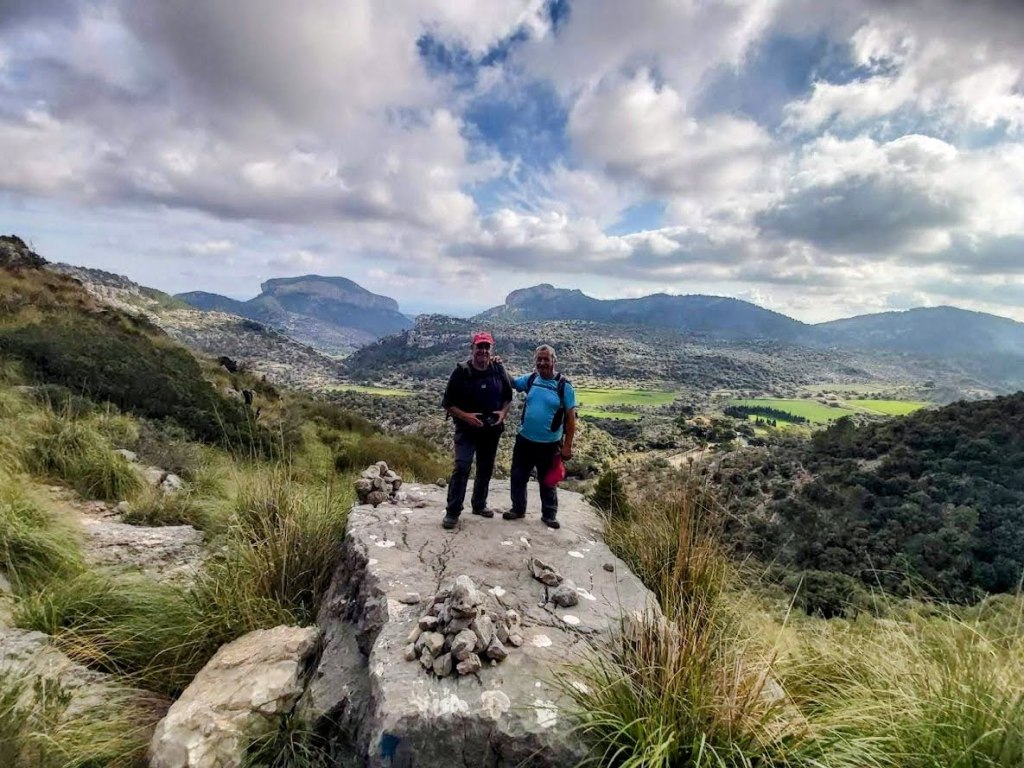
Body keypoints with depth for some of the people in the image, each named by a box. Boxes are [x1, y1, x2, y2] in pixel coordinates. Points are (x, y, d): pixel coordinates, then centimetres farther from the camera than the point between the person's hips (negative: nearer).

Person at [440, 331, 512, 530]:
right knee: (461, 468, -13)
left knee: (486, 468, 15)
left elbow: (508, 396, 10)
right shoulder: (461, 372, -11)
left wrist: (503, 412, -9)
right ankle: (453, 511, -2)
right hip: (467, 429, -4)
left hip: (492, 430, 4)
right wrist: (466, 416, -22)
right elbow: (448, 403, -8)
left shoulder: (498, 370, -1)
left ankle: (479, 504, 32)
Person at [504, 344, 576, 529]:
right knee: (518, 477, 15)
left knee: (548, 482, 14)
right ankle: (518, 509, 35)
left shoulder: (564, 386, -11)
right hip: (525, 440, 4)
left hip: (549, 444, -3)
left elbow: (571, 417, -9)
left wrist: (567, 446, -10)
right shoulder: (530, 379, 0)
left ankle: (549, 515, 32)